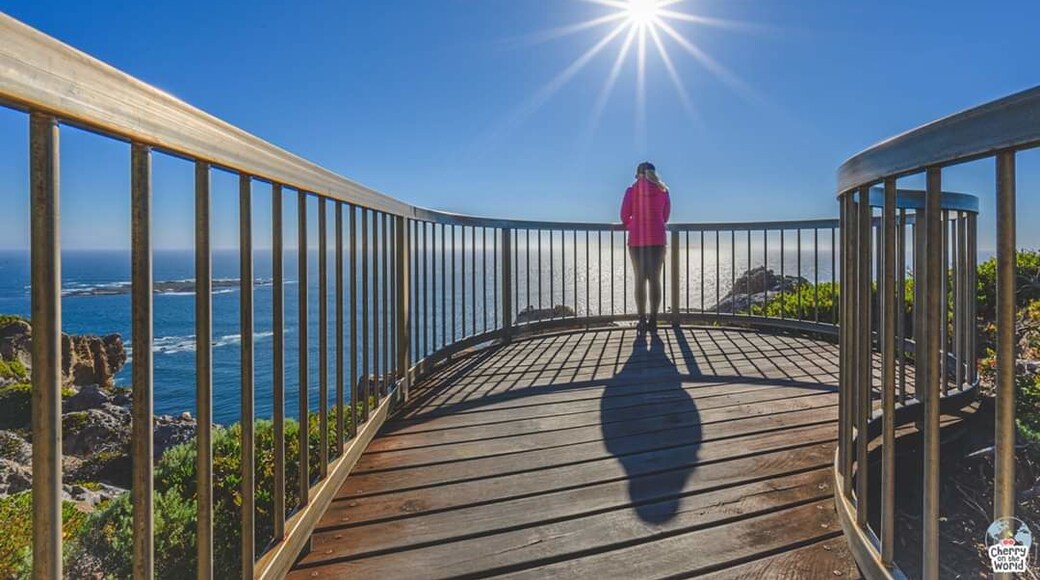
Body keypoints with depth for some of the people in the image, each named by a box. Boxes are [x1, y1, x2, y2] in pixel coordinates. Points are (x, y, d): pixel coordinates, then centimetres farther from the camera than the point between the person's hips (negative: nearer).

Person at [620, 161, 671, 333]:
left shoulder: (632, 191, 0)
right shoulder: (662, 191, 5)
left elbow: (624, 217, 2)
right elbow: (666, 216, 11)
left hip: (636, 239, -1)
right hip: (658, 239, 1)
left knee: (640, 279, 2)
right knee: (655, 279, 4)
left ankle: (642, 320, 0)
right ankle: (653, 320, 4)